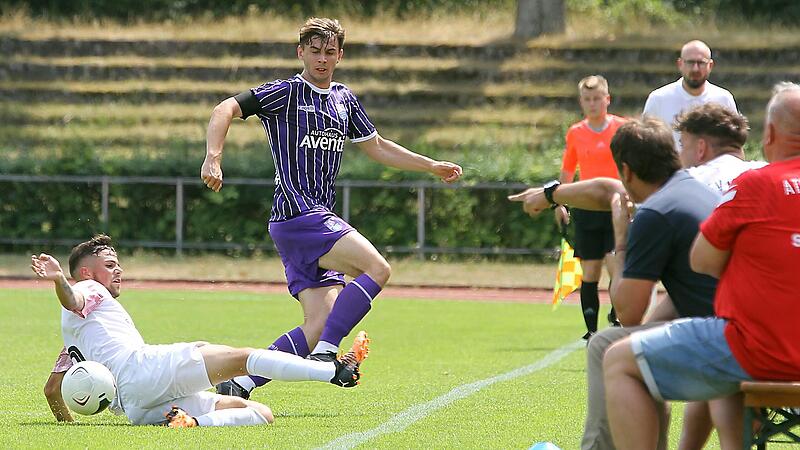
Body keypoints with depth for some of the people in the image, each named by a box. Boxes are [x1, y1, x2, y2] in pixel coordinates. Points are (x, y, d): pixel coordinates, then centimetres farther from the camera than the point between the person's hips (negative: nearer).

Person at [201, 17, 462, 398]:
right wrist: (213, 158, -25)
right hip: (297, 214, -8)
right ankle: (325, 353, -21)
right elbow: (225, 110, -10)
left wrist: (432, 166, 31)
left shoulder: (344, 99, 20)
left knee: (320, 324, -3)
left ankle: (239, 383, -4)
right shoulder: (287, 93, -3)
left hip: (319, 220, 8)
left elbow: (377, 147, 32)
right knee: (377, 269, -21)